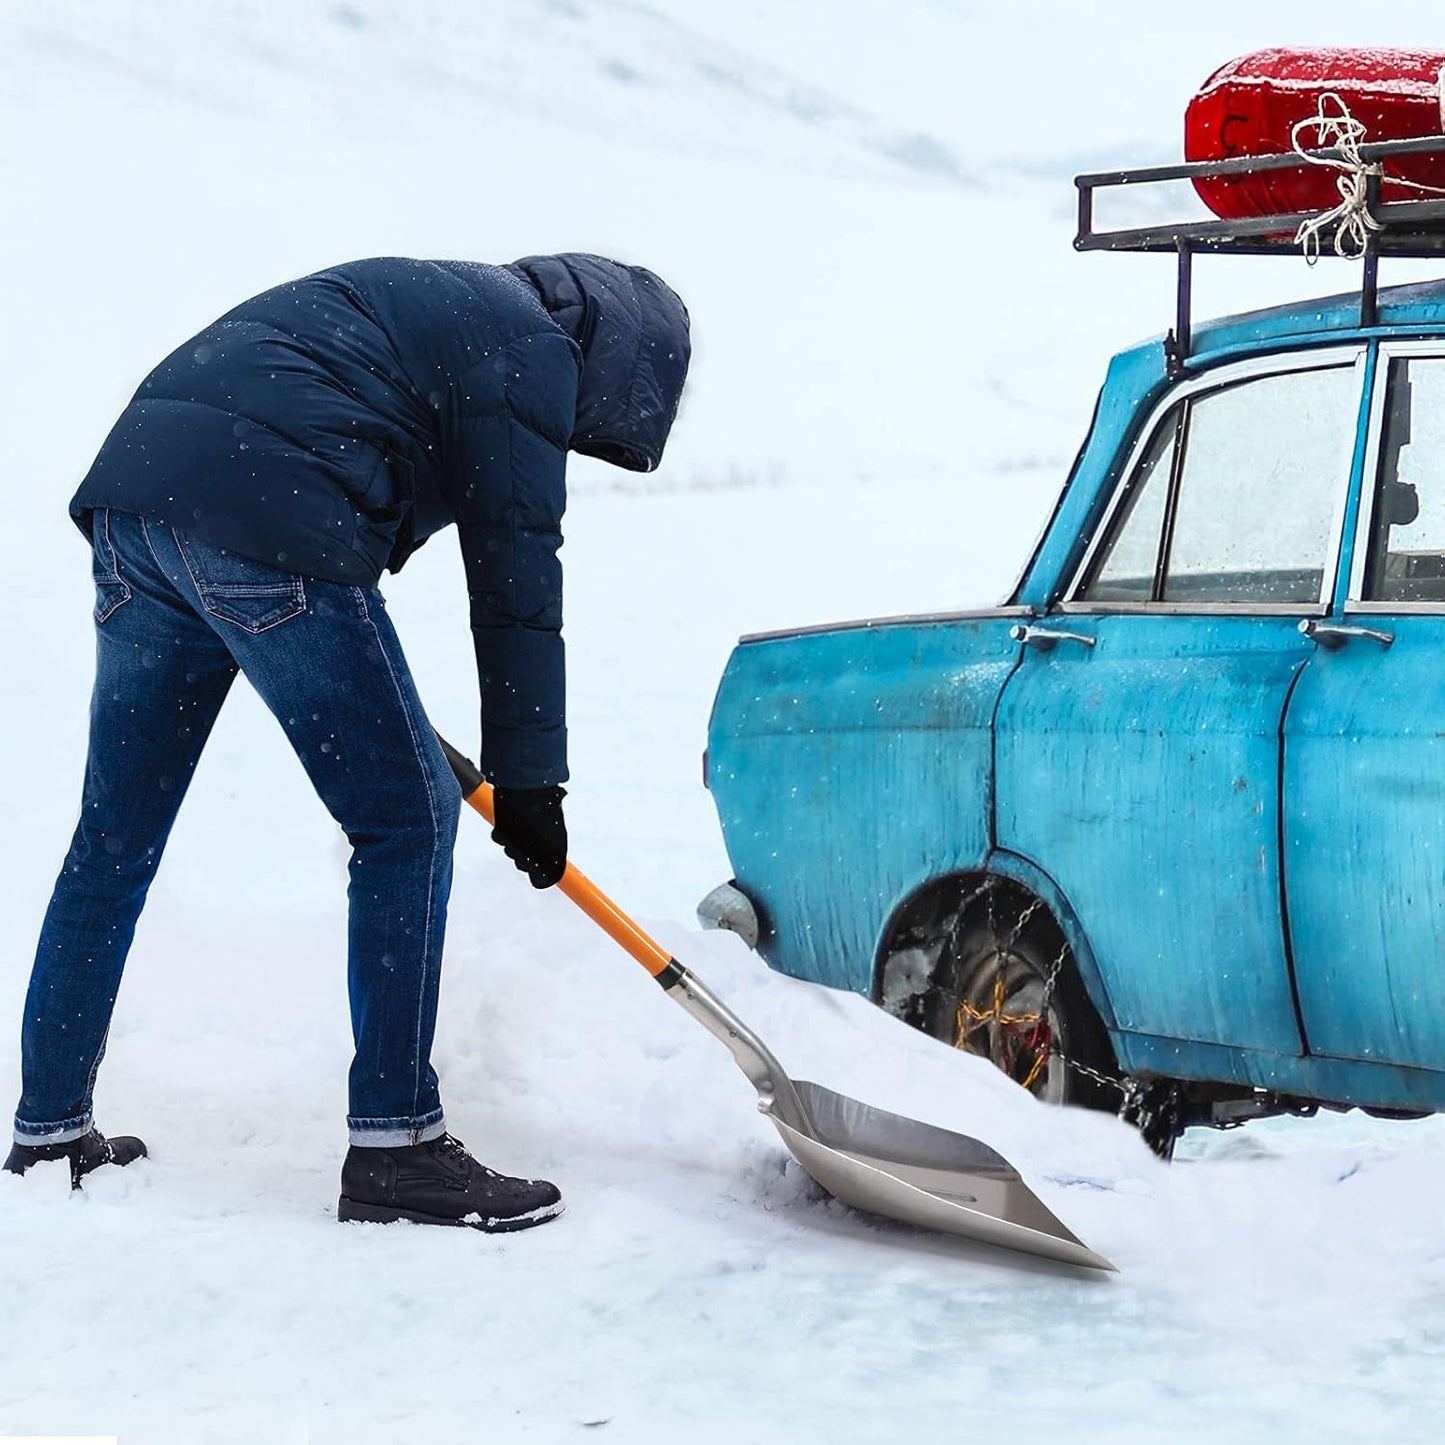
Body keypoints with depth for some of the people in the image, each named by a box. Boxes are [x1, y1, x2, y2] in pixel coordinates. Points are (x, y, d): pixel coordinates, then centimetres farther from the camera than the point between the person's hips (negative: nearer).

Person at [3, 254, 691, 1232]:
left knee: (116, 838, 15)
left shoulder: (442, 305, 32)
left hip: (135, 494, 9)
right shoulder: (535, 349, 5)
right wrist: (529, 779, 2)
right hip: (265, 524, -9)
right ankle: (396, 1149, -1)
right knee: (407, 817, -1)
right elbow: (515, 572, -1)